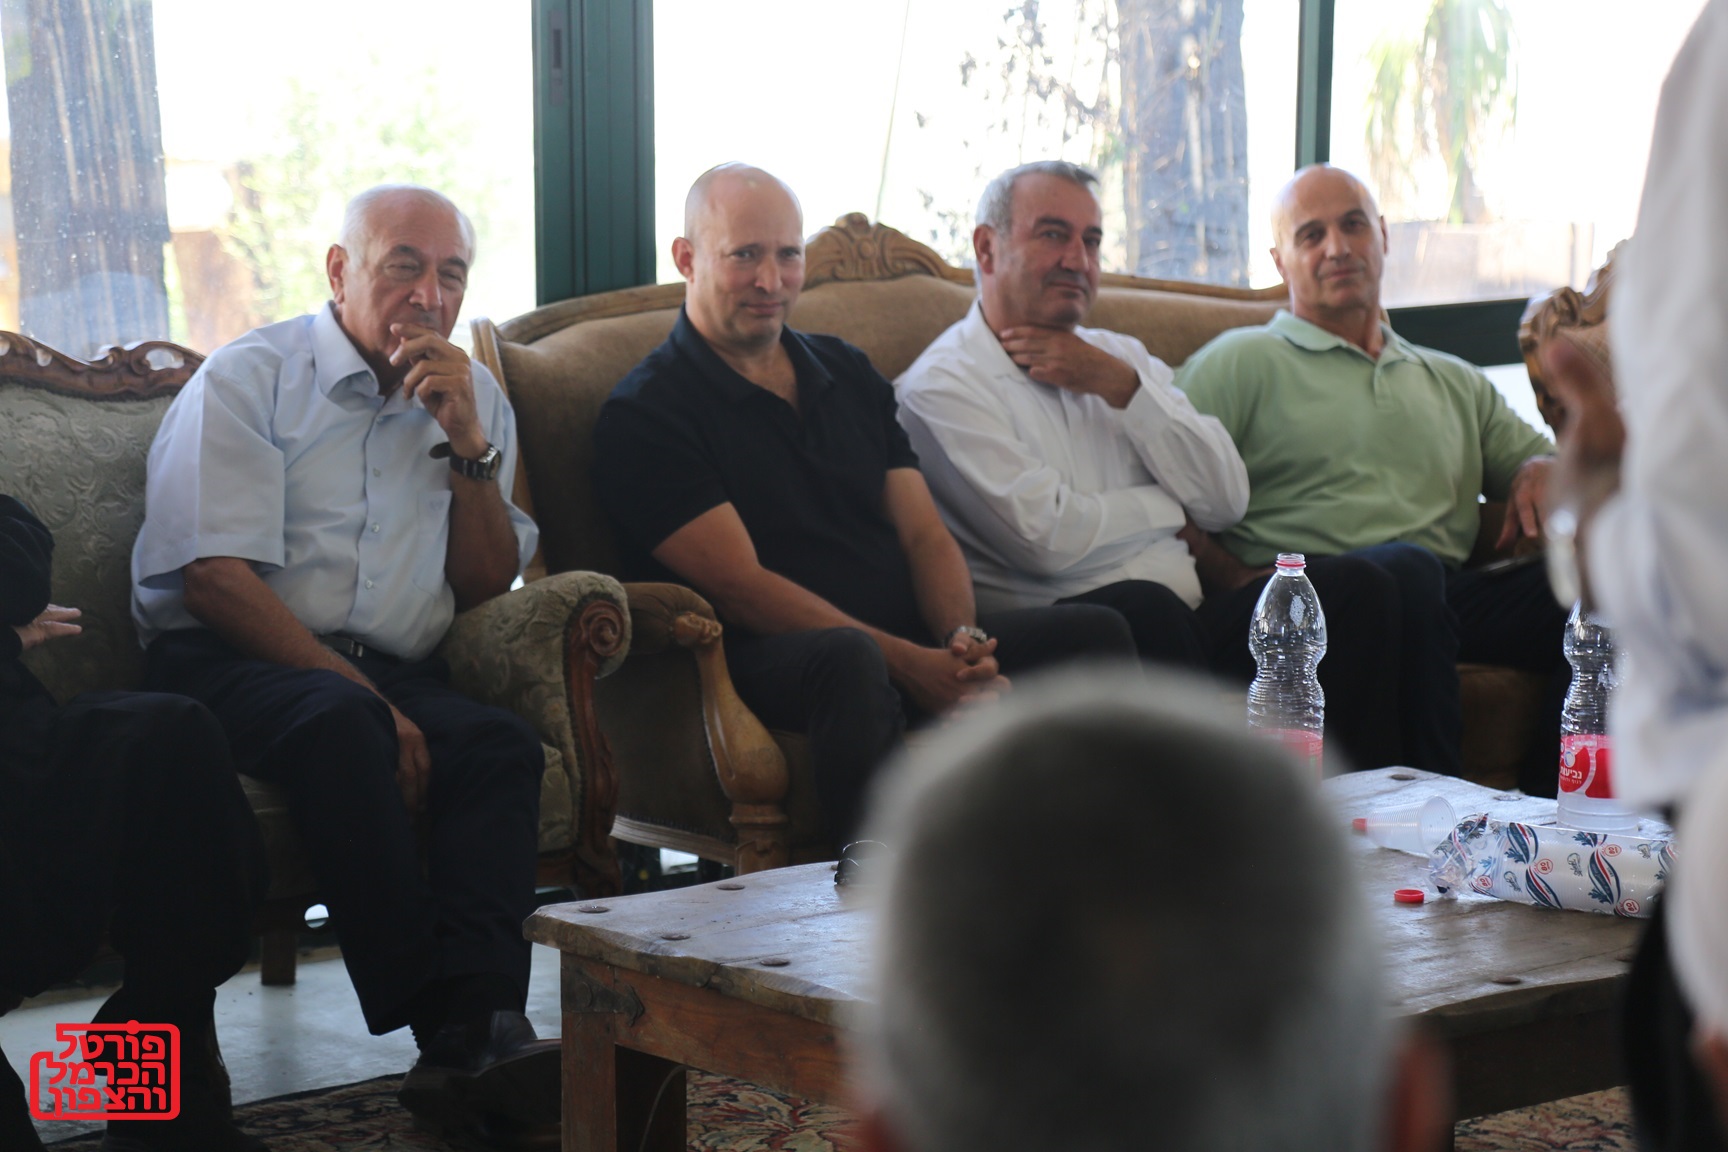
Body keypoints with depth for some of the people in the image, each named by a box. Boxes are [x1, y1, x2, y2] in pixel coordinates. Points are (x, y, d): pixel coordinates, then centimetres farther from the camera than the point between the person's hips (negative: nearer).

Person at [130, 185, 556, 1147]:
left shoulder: (474, 398, 18)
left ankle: (481, 1025, -44)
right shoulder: (247, 380, 2)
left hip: (393, 671, 4)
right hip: (225, 661, -4)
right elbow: (217, 579, -10)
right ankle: (447, 1032, -41)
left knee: (501, 744, -28)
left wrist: (470, 445, -2)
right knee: (336, 726, -37)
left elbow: (487, 590, 12)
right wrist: (366, 700, -19)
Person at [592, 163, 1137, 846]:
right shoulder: (645, 416, 0)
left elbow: (923, 534, 15)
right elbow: (741, 587, -10)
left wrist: (963, 640, -8)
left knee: (1096, 632, -15)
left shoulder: (848, 375, 22)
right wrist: (905, 665, -19)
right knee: (850, 660, -40)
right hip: (767, 661, -7)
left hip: (918, 650, 7)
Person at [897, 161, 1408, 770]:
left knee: (1353, 585, -14)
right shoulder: (942, 386, 0)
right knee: (1147, 608, -37)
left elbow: (1225, 500, 9)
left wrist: (1120, 385, -1)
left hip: (1193, 618, 7)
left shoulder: (1121, 357, 22)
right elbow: (1047, 538, -13)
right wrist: (1171, 512, 4)